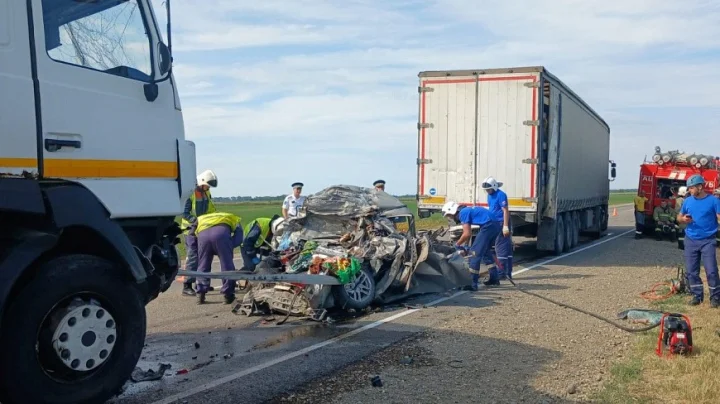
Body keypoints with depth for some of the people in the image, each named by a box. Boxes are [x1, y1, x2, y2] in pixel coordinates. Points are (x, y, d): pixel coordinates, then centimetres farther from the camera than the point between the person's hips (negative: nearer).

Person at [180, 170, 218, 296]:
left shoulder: (207, 193, 8)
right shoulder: (190, 193, -16)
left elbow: (211, 210, 13)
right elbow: (184, 213, -20)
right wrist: (196, 221, -32)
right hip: (191, 229, -8)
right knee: (192, 257, -11)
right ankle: (187, 286, -8)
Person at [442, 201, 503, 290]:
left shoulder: (462, 213, -5)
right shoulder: (467, 210, 23)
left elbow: (467, 234, -10)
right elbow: (468, 232, 29)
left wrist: (457, 245, 3)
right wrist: (464, 246, 28)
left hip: (489, 226, -10)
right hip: (496, 224, 10)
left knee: (475, 253, -6)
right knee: (486, 251, 25)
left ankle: (472, 283, -6)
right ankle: (494, 278, 32)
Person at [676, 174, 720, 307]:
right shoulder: (687, 201, 5)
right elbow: (679, 217, 14)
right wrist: (683, 219, -8)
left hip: (708, 241, -4)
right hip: (690, 240, 4)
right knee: (691, 271, 7)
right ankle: (697, 295, 20)